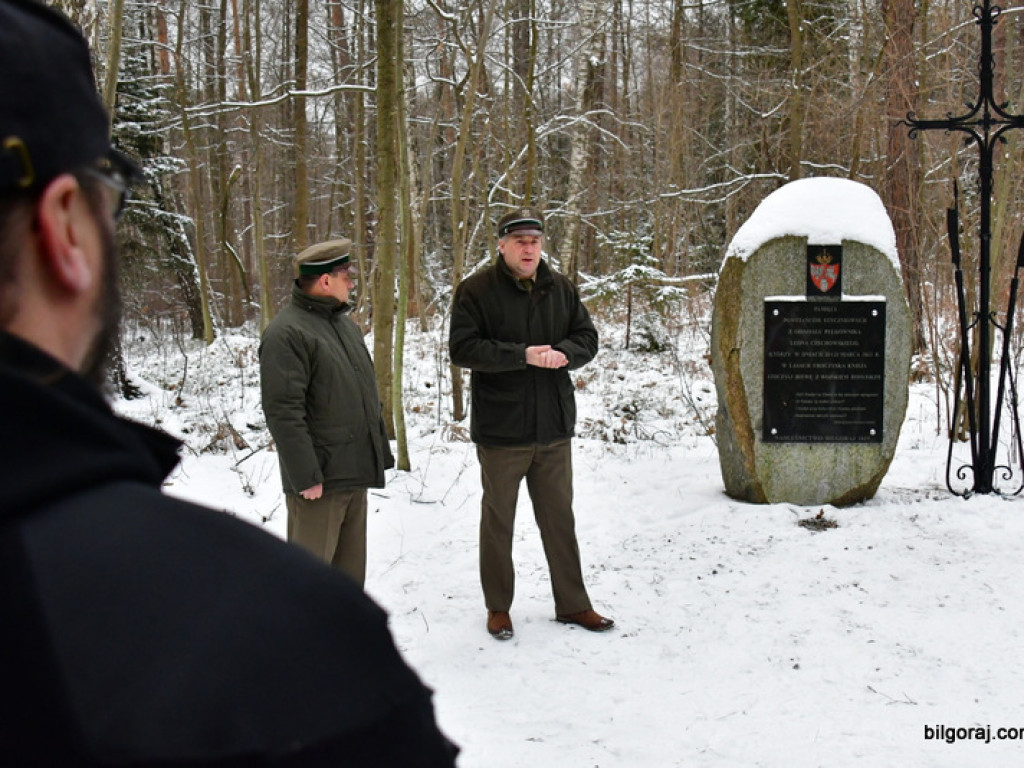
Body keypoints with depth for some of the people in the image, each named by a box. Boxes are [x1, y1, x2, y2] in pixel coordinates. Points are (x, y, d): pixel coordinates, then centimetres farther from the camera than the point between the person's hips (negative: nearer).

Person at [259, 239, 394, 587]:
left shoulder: (344, 322, 16)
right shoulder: (287, 333, -15)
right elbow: (283, 412, -21)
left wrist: (381, 452, 19)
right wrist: (306, 476, -22)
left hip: (354, 476, 9)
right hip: (318, 481, -9)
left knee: (350, 569, 17)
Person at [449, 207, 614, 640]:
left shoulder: (561, 288, 7)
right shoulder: (476, 290, -8)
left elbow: (587, 338, 9)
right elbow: (462, 348, -16)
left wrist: (564, 353, -14)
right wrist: (523, 355, -23)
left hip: (554, 426, 4)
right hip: (500, 429, -4)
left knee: (559, 518, 14)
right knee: (498, 519, 9)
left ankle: (572, 604, 26)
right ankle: (498, 607, 24)